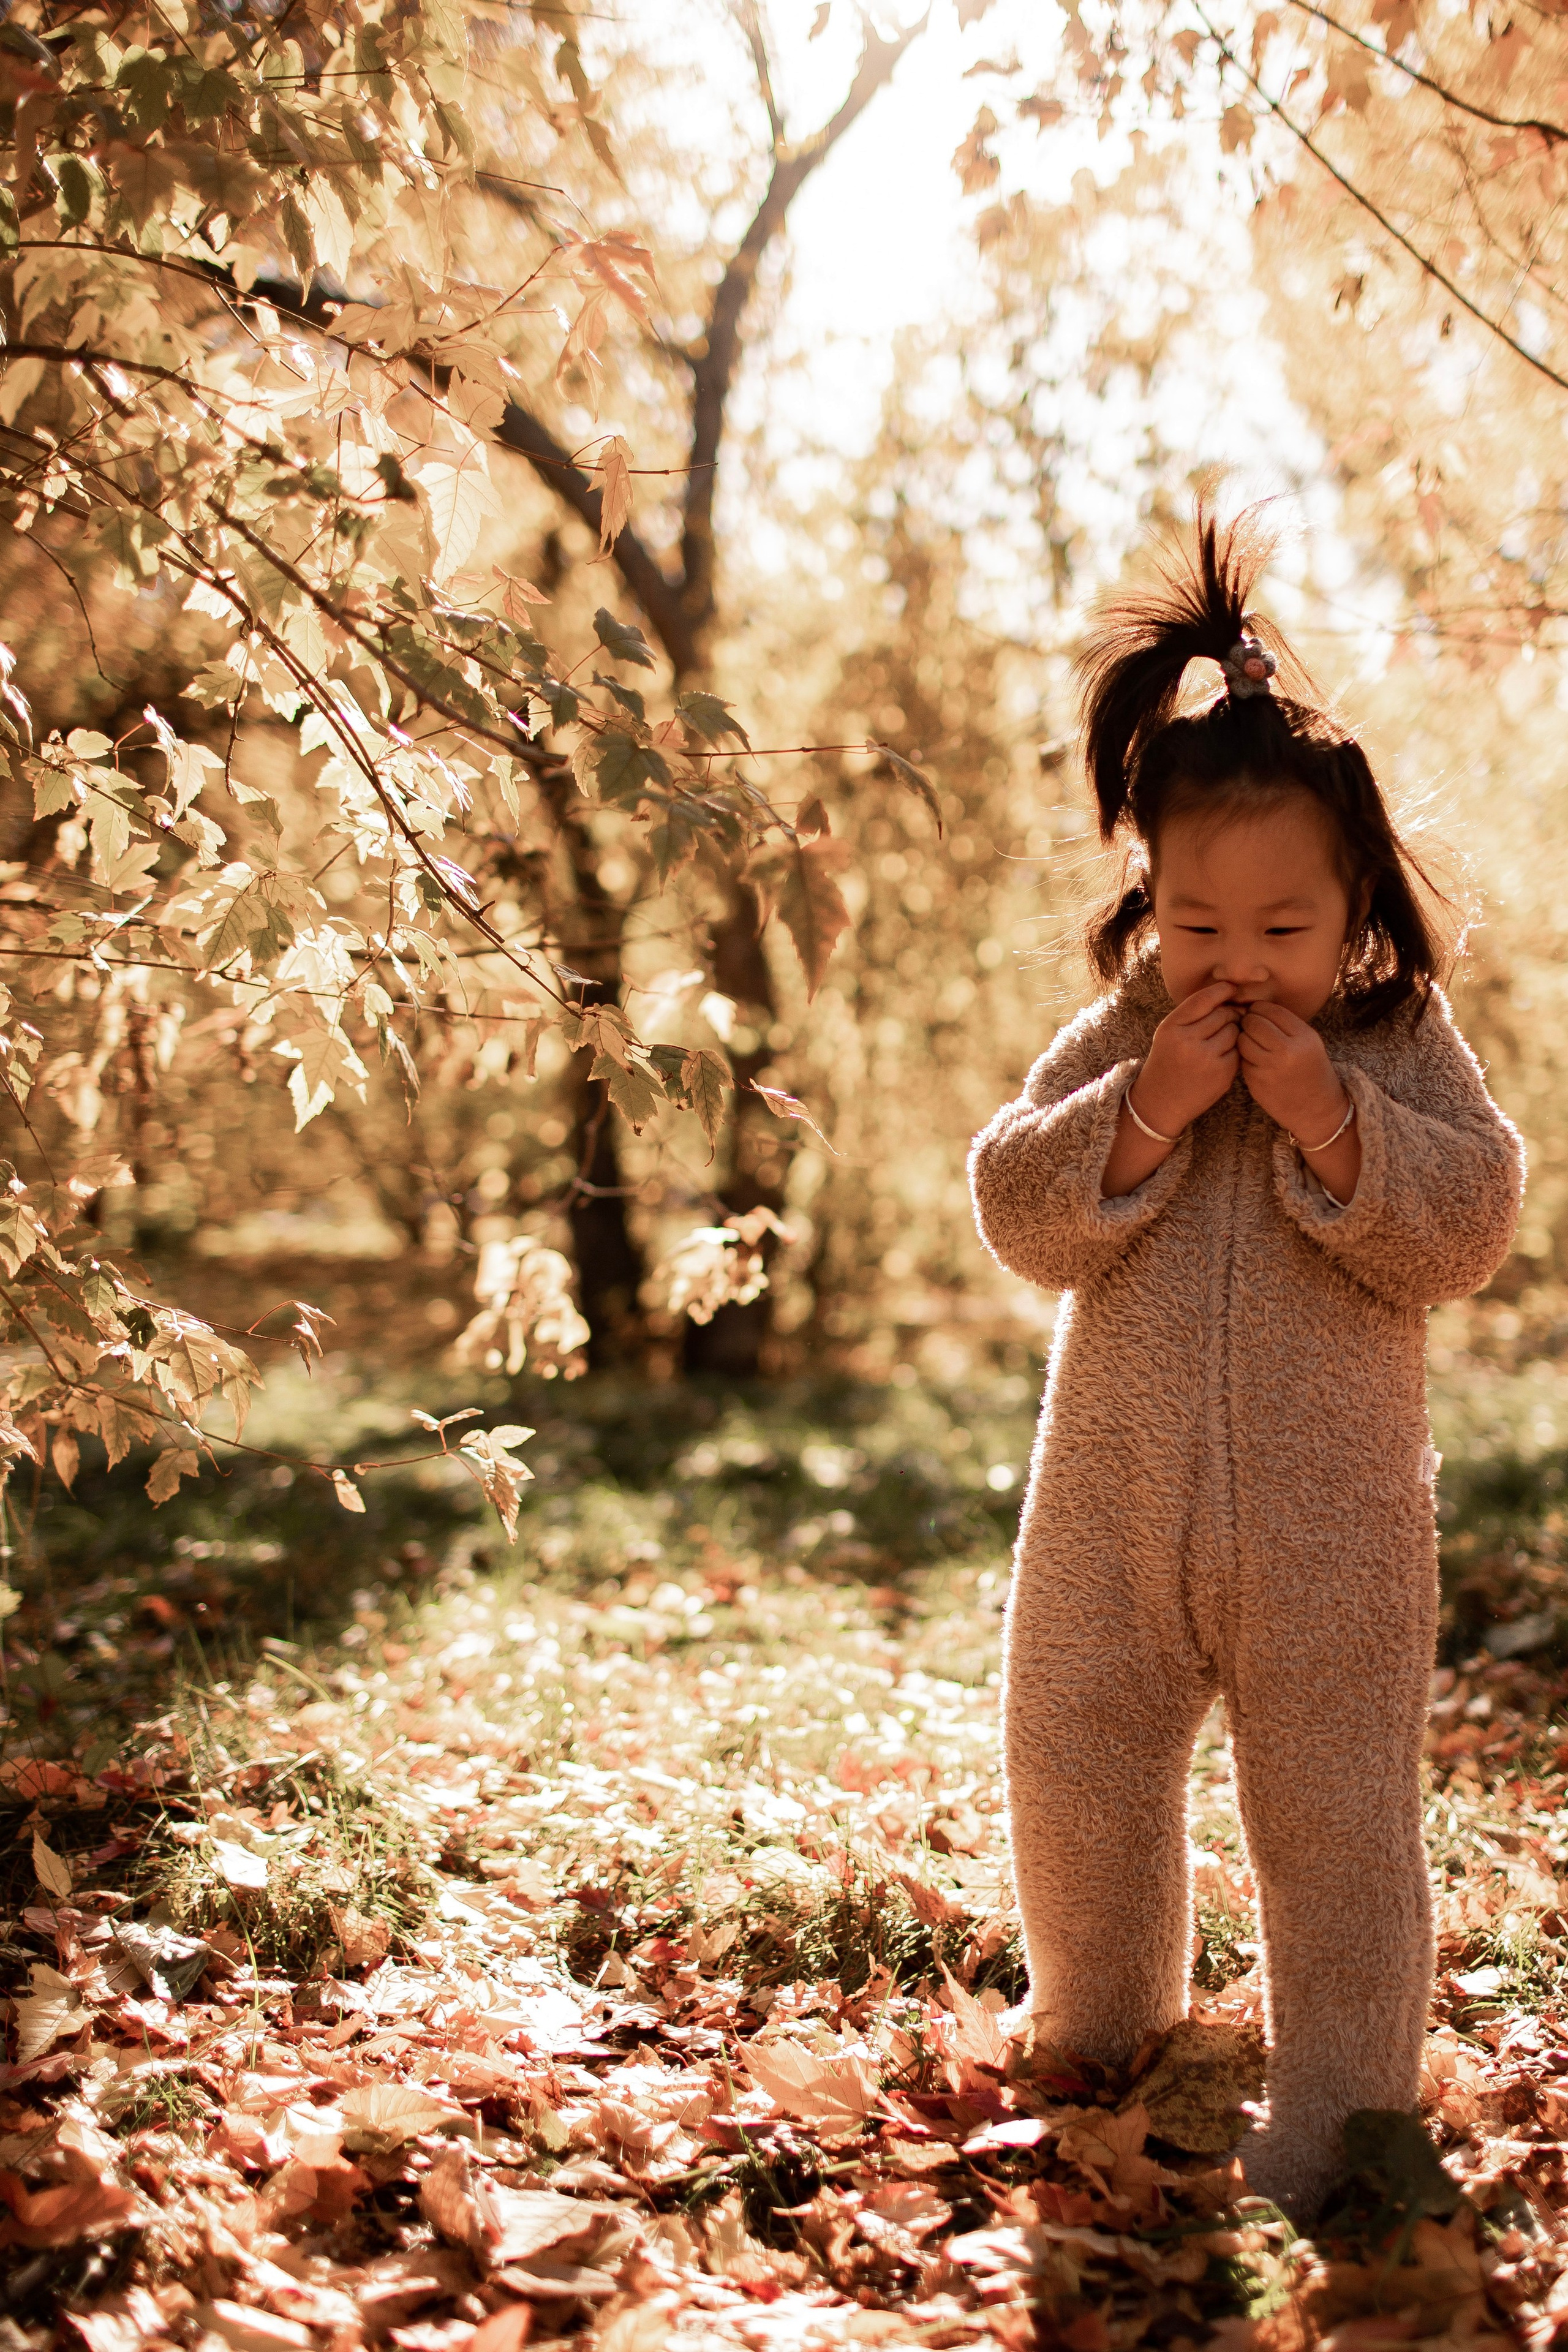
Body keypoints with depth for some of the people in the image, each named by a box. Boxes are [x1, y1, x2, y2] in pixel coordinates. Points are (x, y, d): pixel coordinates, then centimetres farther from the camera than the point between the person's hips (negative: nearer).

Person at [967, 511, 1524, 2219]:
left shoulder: (1403, 1048, -1)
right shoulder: (1112, 1042, 2)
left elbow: (1466, 1230, -10)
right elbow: (1019, 1215, -6)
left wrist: (1328, 1119, -20)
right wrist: (1146, 1110, -19)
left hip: (1329, 1518, -2)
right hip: (1118, 1504, 2)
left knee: (1334, 1807, 3)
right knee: (1074, 1771, 14)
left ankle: (1333, 2101, 19)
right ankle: (1096, 2042, 38)